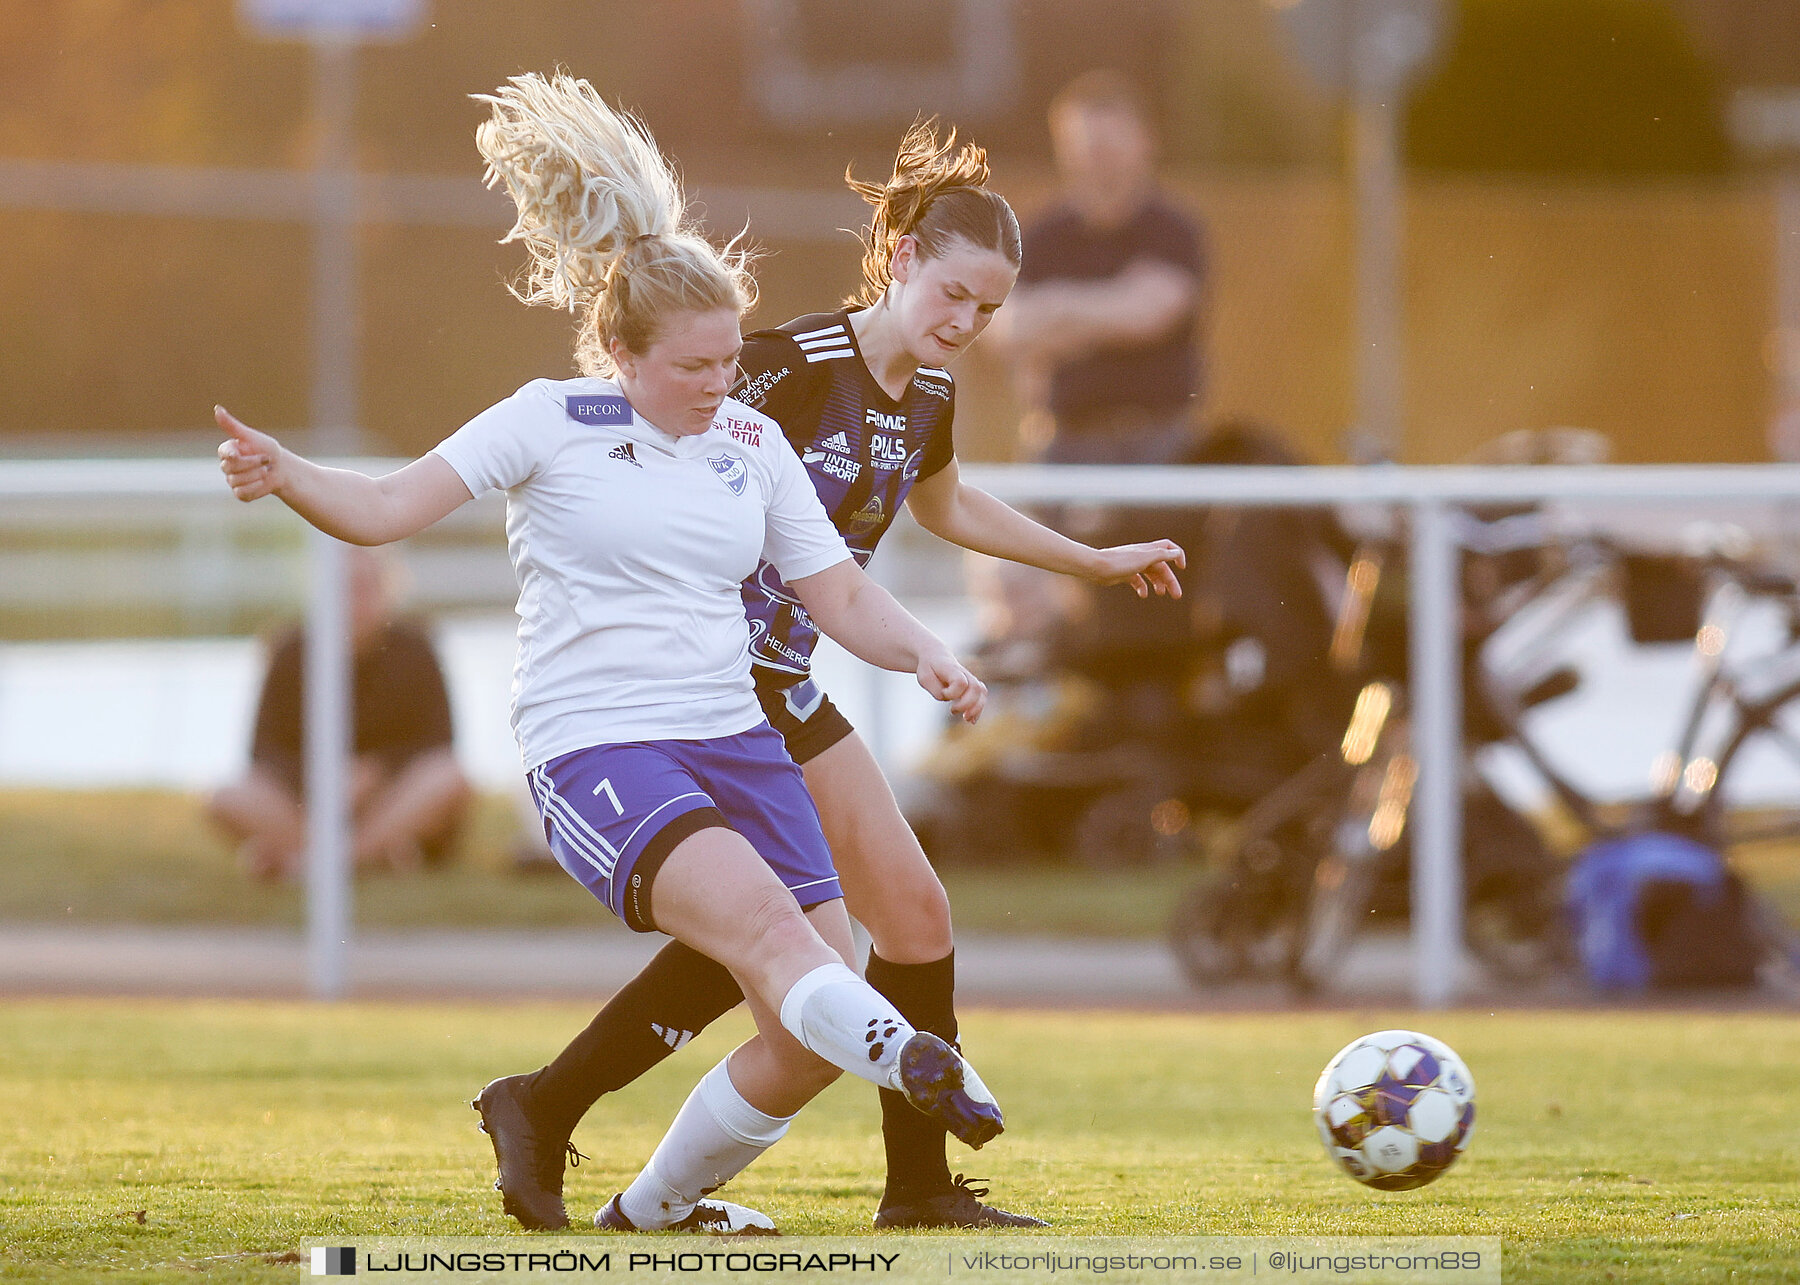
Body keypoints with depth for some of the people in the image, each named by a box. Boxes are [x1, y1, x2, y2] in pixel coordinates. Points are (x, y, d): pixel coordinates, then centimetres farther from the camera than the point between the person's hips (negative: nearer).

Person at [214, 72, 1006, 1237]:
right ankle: (912, 1061, -54)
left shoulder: (754, 445, 12)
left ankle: (660, 1203, 17)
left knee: (807, 1034, -5)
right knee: (758, 911, -34)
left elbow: (841, 595, 15)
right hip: (594, 747, -6)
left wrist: (927, 656, -4)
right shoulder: (550, 424, -1)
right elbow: (386, 508, -6)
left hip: (733, 738, 6)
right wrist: (284, 475, -25)